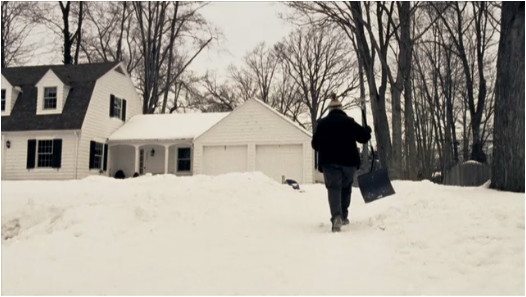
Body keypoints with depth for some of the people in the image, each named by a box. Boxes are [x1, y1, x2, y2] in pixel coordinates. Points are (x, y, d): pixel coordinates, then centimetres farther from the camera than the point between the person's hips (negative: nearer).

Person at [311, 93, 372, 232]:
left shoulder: (322, 123, 3)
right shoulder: (349, 121, 0)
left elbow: (315, 144, 9)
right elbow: (363, 137, 1)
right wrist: (367, 130, 23)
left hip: (329, 162, -1)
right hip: (348, 161, 1)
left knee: (334, 189, -3)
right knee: (346, 187, 18)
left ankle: (336, 217, -25)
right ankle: (344, 216, 22)